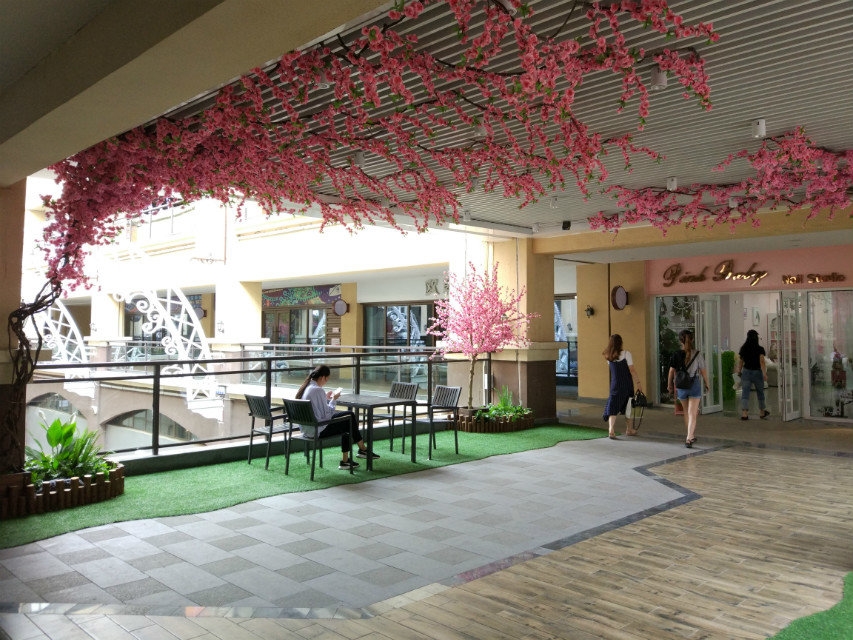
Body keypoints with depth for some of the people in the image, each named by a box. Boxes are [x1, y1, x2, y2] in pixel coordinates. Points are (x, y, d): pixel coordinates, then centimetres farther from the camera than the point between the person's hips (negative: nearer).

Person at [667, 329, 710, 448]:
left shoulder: (676, 355, -6)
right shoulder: (697, 354, -8)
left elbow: (671, 371, -2)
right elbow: (703, 370, -1)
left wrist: (669, 385, 12)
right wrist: (706, 383, 14)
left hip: (681, 386, 2)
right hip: (695, 385, -2)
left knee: (687, 412, 19)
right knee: (692, 413, 0)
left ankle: (692, 435, 32)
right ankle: (689, 438, -11)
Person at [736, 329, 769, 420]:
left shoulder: (743, 349, 1)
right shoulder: (760, 349, -7)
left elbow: (740, 362, 6)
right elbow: (762, 362, -13)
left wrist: (739, 371, 16)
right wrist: (764, 373, -15)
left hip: (746, 372, 2)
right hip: (757, 372, -1)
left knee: (745, 393, -1)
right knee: (760, 392, 15)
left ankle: (744, 413, -12)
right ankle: (762, 412, 30)